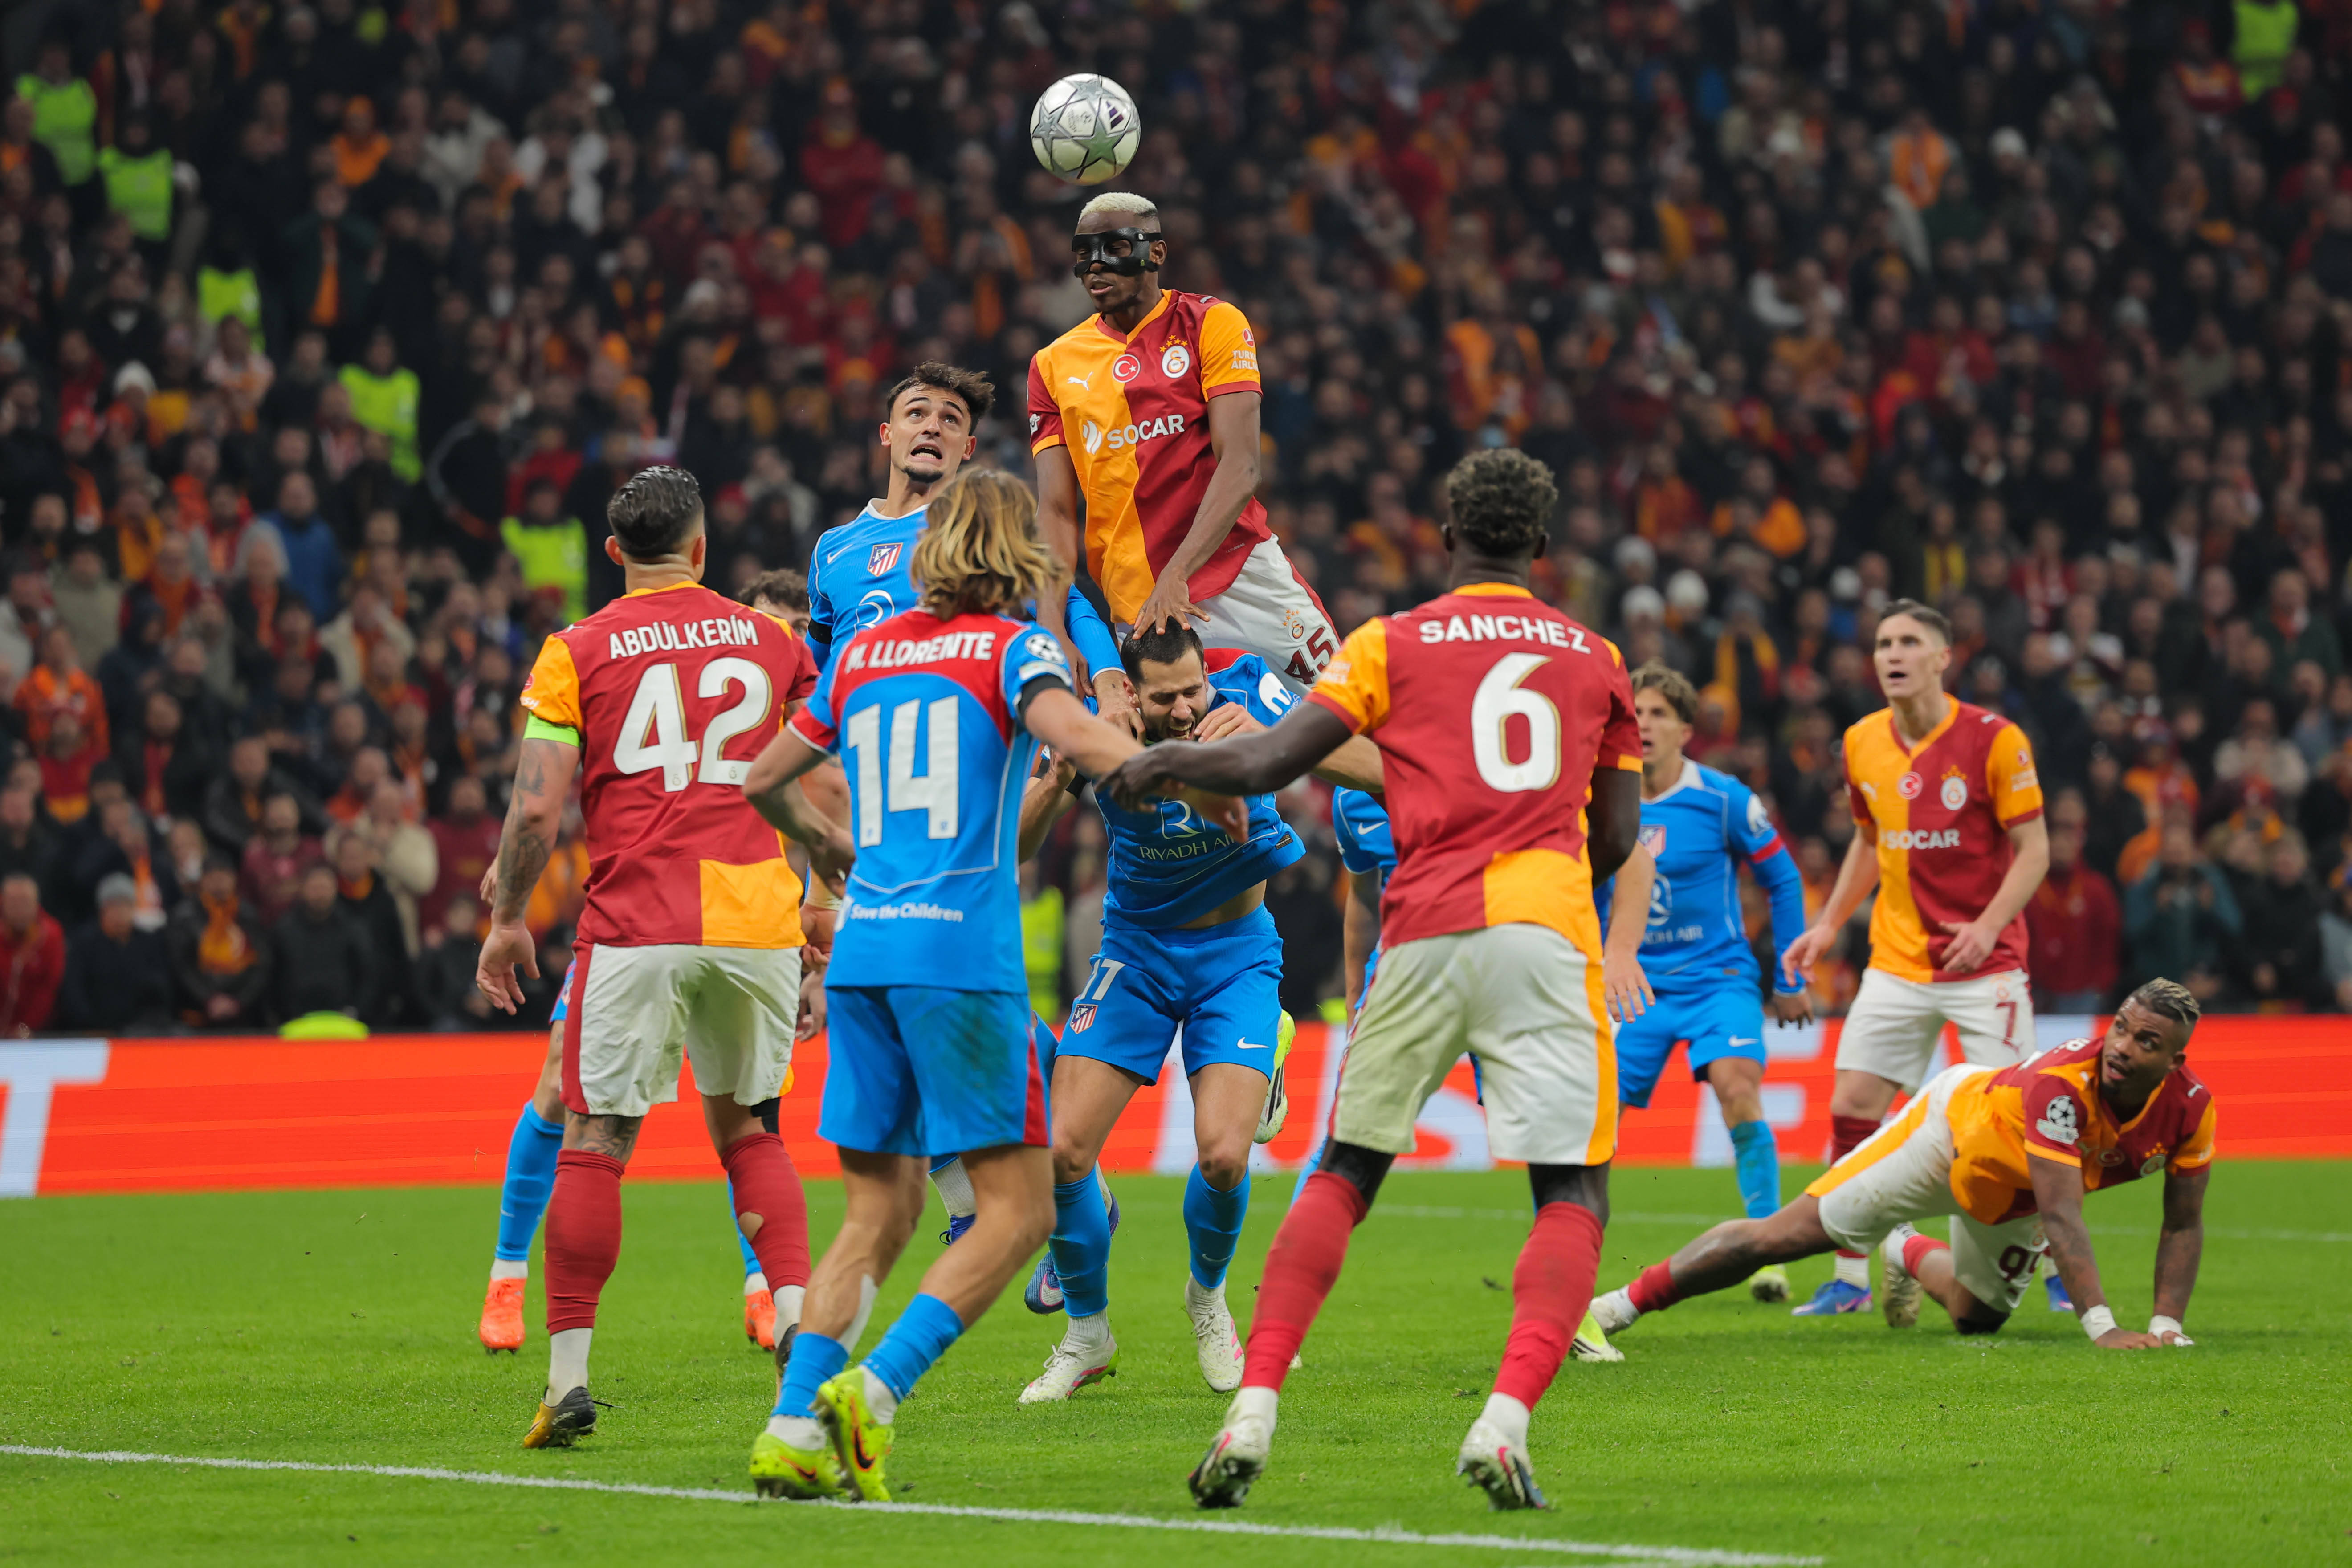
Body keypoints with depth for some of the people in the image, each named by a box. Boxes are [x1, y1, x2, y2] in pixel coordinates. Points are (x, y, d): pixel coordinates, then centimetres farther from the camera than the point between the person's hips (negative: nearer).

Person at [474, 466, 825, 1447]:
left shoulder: (576, 652, 2)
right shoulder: (772, 641, 10)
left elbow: (537, 811, -3)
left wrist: (507, 919, 9)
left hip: (636, 925, -3)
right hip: (758, 919, 3)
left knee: (595, 1145, 2)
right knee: (746, 1128, 19)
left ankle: (569, 1374, -3)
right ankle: (800, 1316, 2)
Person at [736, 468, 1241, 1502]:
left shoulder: (864, 653, 16)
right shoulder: (1011, 647, 1)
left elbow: (763, 779, 25)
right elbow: (1072, 731, -20)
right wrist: (1189, 782, -17)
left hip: (860, 950, 6)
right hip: (961, 950, -6)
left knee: (878, 1212, 12)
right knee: (1016, 1209, -2)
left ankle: (792, 1425, -1)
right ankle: (875, 1389, -19)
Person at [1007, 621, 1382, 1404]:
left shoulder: (1246, 696, -21)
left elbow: (1375, 772, -26)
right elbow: (1013, 849, -20)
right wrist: (1057, 781, -41)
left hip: (1237, 955, -1)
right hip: (1137, 950, 1)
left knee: (1223, 1155, -17)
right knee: (1063, 1149, -10)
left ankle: (1208, 1292, 17)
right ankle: (1088, 1333, 14)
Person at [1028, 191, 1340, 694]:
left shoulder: (1211, 323, 1)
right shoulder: (1055, 365, 11)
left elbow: (1240, 468, -9)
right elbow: (1056, 510, 5)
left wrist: (1176, 576, -23)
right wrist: (1053, 627, -13)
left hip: (1240, 571, -2)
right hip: (1137, 605, 2)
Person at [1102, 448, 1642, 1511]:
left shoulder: (1391, 645, 10)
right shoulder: (1594, 660, 16)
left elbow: (1265, 764, 2)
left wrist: (1156, 764, 19)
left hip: (1423, 932, 1)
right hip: (1546, 928, 0)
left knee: (1345, 1174, 14)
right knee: (1573, 1193, 0)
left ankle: (1253, 1413, 3)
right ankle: (1505, 1422, -22)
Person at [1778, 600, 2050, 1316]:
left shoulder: (1993, 740, -11)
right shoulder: (1863, 744, 5)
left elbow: (2034, 849, -10)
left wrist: (1989, 926, -23)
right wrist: (1828, 925, 12)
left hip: (1985, 962, -5)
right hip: (1896, 962, 5)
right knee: (1851, 1107, -3)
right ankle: (1850, 1278, 6)